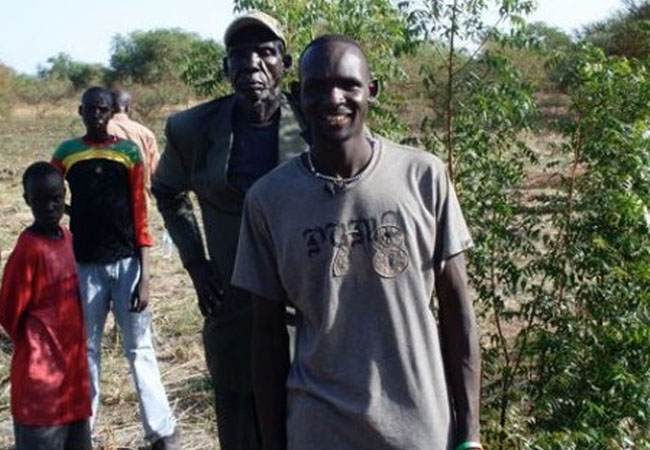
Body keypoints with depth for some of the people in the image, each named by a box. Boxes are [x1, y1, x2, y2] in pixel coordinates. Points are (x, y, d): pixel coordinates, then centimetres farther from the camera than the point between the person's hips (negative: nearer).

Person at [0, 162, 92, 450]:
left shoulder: (67, 238, 6)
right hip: (42, 372, -8)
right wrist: (35, 347, 0)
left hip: (73, 364, 8)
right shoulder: (29, 249, -17)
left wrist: (76, 354, 13)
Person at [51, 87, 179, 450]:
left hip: (126, 262, -1)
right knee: (86, 348, 9)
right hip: (85, 265, 2)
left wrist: (144, 276, -5)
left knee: (139, 348, 3)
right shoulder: (66, 154, 5)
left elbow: (140, 216, -1)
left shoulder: (129, 152, 1)